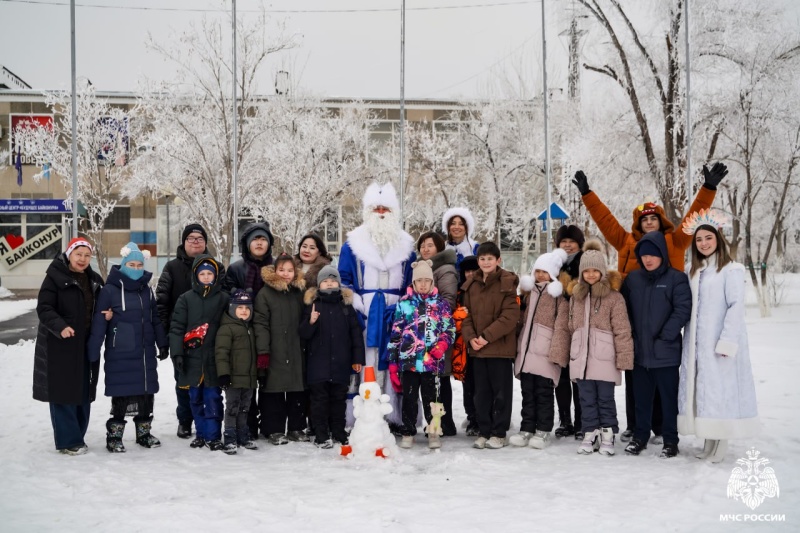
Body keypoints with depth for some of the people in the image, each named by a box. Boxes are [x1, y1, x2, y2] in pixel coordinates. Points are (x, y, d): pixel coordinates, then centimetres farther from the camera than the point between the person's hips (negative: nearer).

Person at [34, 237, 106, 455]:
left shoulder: (94, 280, 12)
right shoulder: (55, 277, -9)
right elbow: (44, 308, -14)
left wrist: (108, 312, -1)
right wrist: (60, 326, -29)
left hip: (85, 345, 6)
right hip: (60, 345, -6)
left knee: (83, 392, 10)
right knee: (64, 392, -4)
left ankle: (77, 437, 21)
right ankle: (68, 440, 2)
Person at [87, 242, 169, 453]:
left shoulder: (146, 289, 10)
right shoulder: (109, 290, -8)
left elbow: (155, 318, 16)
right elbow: (98, 324, -10)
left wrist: (163, 343, 12)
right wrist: (93, 353, -13)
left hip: (146, 354, 5)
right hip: (120, 355, -5)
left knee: (146, 393, 10)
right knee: (121, 396, -2)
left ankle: (143, 433, 24)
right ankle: (114, 436, 11)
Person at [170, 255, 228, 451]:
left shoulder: (224, 298, 4)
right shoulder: (186, 299, 5)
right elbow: (176, 327, 1)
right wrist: (177, 353, -8)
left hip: (214, 359, -2)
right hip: (192, 358, 2)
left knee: (213, 398, -3)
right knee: (196, 398, 9)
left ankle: (213, 436, 4)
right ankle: (201, 434, 20)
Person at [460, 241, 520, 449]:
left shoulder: (507, 283, -6)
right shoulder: (471, 285, 11)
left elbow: (510, 315, -13)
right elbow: (466, 314, 10)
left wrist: (487, 336, -18)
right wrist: (470, 337, -7)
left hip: (501, 347, -5)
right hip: (477, 348, 5)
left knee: (501, 391, 4)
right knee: (481, 392, 11)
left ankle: (499, 433, 13)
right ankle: (484, 431, 20)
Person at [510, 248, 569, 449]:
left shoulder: (557, 295, -3)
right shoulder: (529, 291, 17)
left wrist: (558, 351, -14)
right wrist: (519, 346, 19)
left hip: (545, 353, -6)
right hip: (526, 350, 6)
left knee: (544, 393, -1)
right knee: (527, 392, 9)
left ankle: (543, 431, 7)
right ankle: (527, 429, 14)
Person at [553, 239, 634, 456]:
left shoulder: (613, 296, -6)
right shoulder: (576, 295, 12)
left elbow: (622, 330, -9)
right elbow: (565, 326, 14)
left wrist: (624, 358, -12)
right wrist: (558, 353, 9)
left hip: (604, 358, -5)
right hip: (581, 358, 5)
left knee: (605, 399, 3)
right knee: (587, 400, 10)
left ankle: (608, 436, 14)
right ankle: (590, 434, 19)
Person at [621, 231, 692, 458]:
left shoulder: (676, 278, -5)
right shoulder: (632, 279, 8)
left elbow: (683, 309, -11)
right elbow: (625, 308, 12)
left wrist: (665, 336, -15)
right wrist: (630, 336, 2)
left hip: (666, 352, -4)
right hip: (640, 351, 4)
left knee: (668, 397, 5)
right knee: (641, 397, 13)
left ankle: (670, 440, 15)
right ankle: (640, 436, 25)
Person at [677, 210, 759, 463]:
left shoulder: (731, 269, -5)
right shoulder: (696, 272, 16)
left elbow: (736, 306, -12)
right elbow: (690, 309, 14)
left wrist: (727, 341, -18)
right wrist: (688, 341, 6)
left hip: (719, 342, -7)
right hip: (697, 343, 7)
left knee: (719, 390, -6)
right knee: (701, 390, 6)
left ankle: (718, 449, -2)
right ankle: (709, 443, 11)